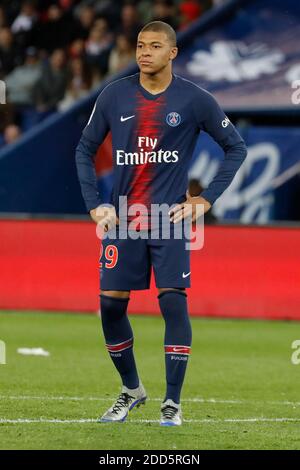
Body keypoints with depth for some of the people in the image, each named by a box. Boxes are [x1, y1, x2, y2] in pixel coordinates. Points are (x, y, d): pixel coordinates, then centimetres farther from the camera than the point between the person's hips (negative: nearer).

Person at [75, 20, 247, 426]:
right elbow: (85, 150, 13)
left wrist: (206, 200, -1)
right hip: (122, 220, 3)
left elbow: (236, 147, 6)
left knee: (174, 302, -9)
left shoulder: (194, 100, -3)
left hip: (170, 218, -2)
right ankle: (131, 389, 23)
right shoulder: (114, 96, 3)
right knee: (111, 304, 2)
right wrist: (94, 205, 4)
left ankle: (172, 402, 0)